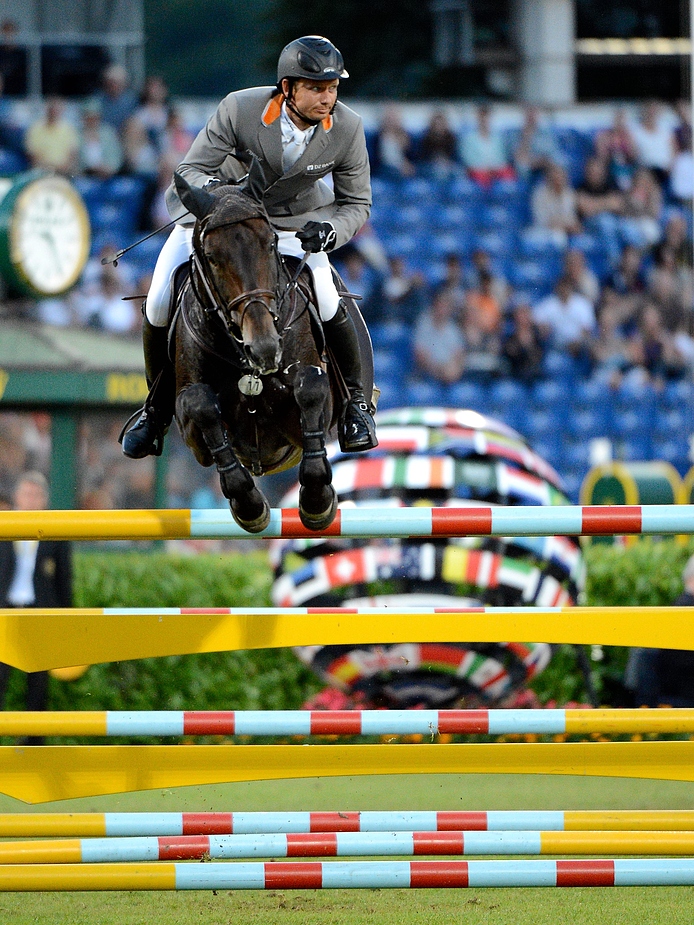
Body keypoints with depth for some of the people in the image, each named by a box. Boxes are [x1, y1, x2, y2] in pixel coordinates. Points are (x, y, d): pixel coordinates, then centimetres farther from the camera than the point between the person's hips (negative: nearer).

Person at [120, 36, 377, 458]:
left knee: (326, 304, -23)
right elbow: (191, 170, -22)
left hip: (295, 217, 0)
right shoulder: (239, 109, -30)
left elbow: (356, 203, -8)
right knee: (160, 307, -11)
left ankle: (357, 399, 4)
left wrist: (329, 230, -30)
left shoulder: (347, 128, -22)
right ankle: (158, 406, 16)